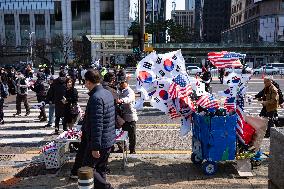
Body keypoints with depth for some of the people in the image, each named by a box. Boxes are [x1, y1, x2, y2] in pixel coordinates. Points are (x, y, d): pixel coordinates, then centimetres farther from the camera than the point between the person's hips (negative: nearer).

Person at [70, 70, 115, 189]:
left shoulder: (95, 98, -22)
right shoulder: (108, 93, 8)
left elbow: (97, 124, -26)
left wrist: (95, 147, -22)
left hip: (99, 142, -9)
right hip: (109, 140, 9)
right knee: (101, 169, 19)